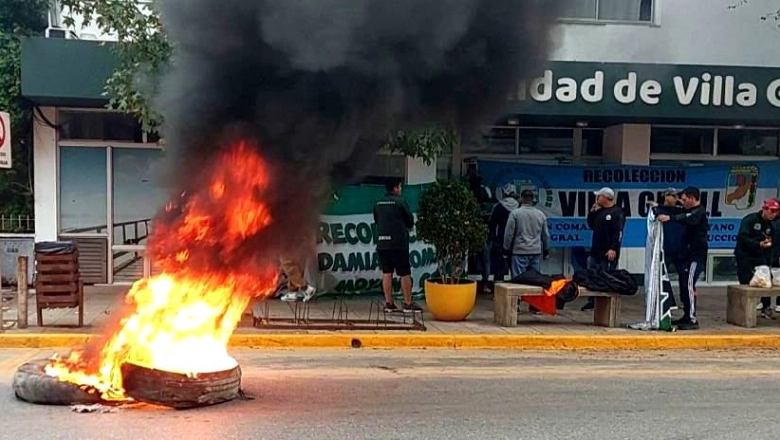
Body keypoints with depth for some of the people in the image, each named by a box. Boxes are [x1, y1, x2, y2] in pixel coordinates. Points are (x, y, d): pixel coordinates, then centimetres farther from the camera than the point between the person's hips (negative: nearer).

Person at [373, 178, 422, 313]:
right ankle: (408, 304, 5)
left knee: (386, 273, 8)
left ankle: (389, 303, 8)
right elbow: (410, 220, -2)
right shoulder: (400, 202, -8)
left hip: (382, 242, 5)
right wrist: (408, 227, 19)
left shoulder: (378, 203, 7)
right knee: (405, 274, 2)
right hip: (399, 242, -5)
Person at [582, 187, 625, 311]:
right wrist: (592, 212, 9)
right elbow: (591, 226, 23)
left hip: (608, 253, -8)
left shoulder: (617, 212, -10)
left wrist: (613, 249, -25)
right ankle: (591, 301, 20)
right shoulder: (599, 211, 16)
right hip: (595, 251, 9)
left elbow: (618, 233, -17)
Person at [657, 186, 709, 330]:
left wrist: (669, 218, -43)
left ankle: (693, 320, -14)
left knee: (689, 285, -14)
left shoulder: (699, 212, -11)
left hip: (696, 255, -10)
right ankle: (687, 316, 18)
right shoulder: (690, 211, 20)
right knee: (684, 285, 11)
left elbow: (688, 219, -30)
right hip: (688, 253, 10)